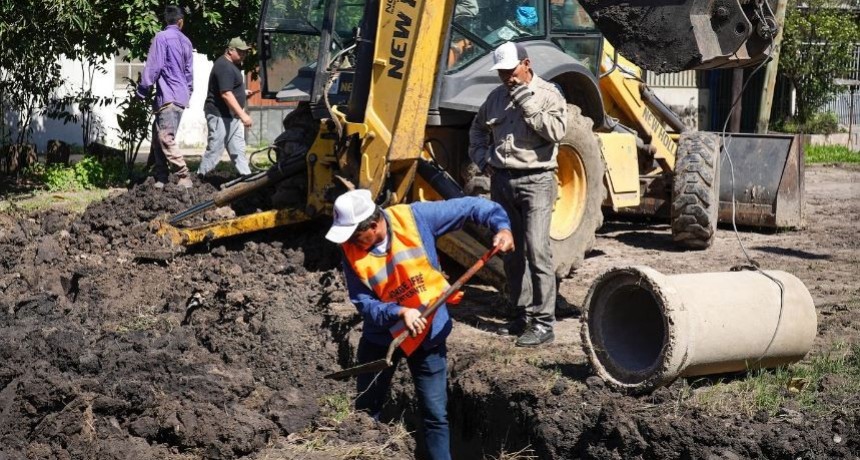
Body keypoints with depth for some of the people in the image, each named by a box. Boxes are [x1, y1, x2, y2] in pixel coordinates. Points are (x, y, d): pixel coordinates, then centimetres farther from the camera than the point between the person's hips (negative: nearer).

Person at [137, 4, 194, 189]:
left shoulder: (161, 37, -7)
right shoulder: (186, 41, 15)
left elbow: (153, 66, -11)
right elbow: (189, 70, 21)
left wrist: (142, 91, -5)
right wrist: (188, 92, 29)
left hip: (168, 96, -8)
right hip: (180, 95, 8)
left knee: (165, 138, -13)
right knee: (158, 137, 12)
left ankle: (184, 178, -18)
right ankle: (159, 178, 11)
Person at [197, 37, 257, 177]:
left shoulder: (230, 65, 14)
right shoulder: (224, 67, -19)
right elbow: (226, 94, -27)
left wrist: (243, 93, 12)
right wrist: (243, 115, -30)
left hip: (231, 115, 11)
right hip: (220, 115, -11)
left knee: (237, 148, 10)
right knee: (215, 149, -7)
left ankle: (246, 175, 13)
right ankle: (200, 177, -1)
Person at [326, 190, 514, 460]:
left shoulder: (416, 218, -20)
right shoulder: (352, 253, -16)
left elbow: (470, 206, -15)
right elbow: (363, 302, -19)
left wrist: (501, 226, -30)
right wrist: (399, 312, -35)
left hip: (428, 334, -2)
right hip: (381, 335, 2)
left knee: (435, 414, 3)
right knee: (365, 410, 17)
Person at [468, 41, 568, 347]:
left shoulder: (547, 94, -4)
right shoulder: (497, 97, 13)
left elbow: (557, 130, -19)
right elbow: (477, 129, 28)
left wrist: (528, 104, -19)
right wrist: (482, 159, 14)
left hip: (535, 181, -6)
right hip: (502, 181, 7)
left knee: (536, 251, -13)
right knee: (512, 253, 12)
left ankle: (543, 324, -11)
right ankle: (523, 314, 23)